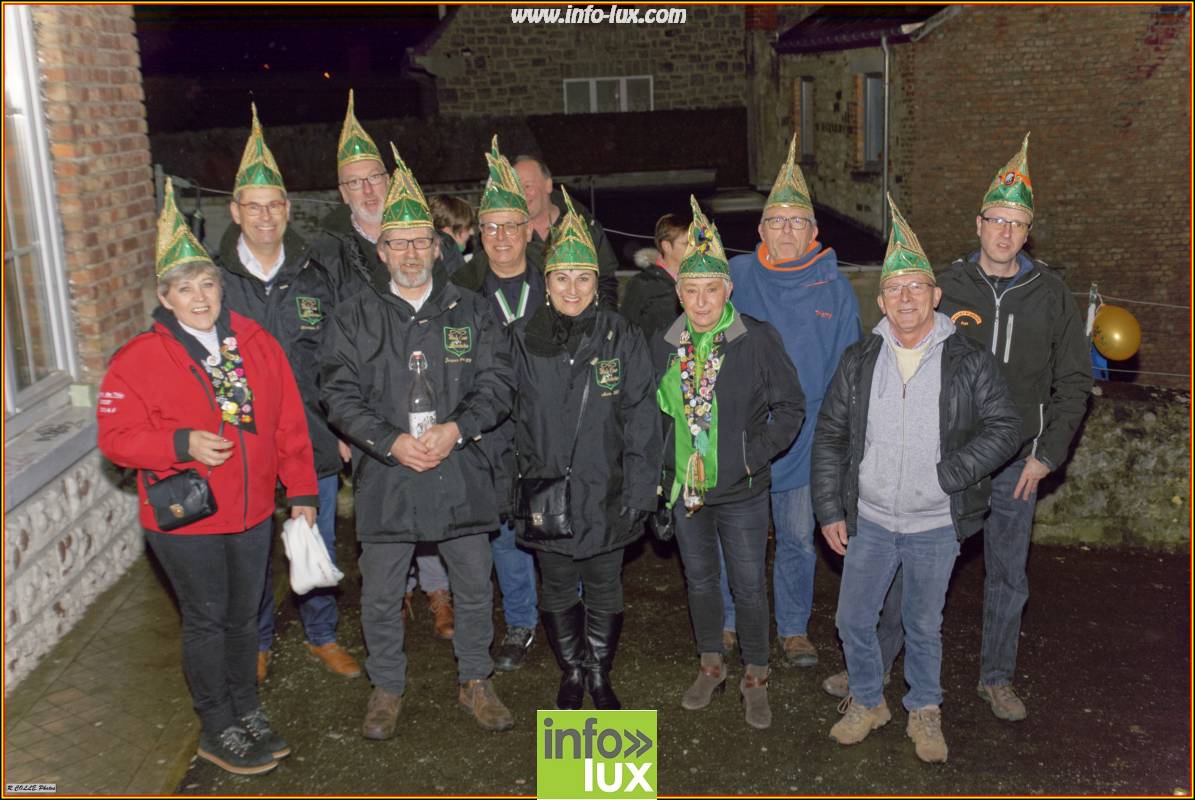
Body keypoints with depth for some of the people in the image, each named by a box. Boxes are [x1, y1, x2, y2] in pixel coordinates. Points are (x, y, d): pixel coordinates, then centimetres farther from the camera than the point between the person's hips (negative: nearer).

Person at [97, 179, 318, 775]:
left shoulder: (256, 343, 0)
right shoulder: (139, 359, -11)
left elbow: (289, 423, 3)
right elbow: (116, 436, -11)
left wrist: (302, 492, 3)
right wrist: (183, 443, -25)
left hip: (253, 513, 4)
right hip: (185, 521, -4)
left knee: (243, 615, 18)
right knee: (206, 620, 8)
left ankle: (248, 713, 38)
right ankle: (217, 731, 27)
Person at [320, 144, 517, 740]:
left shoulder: (470, 312, 4)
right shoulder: (357, 317, 2)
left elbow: (496, 384, 0)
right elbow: (340, 394, -4)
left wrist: (456, 429, -16)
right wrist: (392, 441, -16)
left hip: (461, 468, 1)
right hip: (385, 473, 0)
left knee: (474, 586, 11)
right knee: (381, 595, 9)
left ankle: (475, 680, 32)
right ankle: (386, 686, 30)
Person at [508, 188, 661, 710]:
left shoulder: (621, 339, -6)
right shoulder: (522, 339, -4)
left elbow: (641, 419, -5)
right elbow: (508, 418, 3)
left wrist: (638, 493, -8)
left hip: (605, 492, -1)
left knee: (605, 590, 14)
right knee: (557, 590, 16)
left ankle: (600, 675, 36)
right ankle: (571, 673, 38)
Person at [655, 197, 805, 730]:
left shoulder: (758, 340, -12)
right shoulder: (663, 347, -1)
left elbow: (791, 408, -7)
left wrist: (753, 456, -15)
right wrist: (662, 467, 2)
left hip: (742, 491, -3)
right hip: (683, 488, 4)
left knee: (749, 587, 7)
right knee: (699, 580, 18)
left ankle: (755, 680, 26)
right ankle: (711, 666, 38)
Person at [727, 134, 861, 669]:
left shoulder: (835, 288, 1)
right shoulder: (736, 276, -3)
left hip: (804, 438, 1)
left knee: (798, 540, 12)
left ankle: (794, 629, 31)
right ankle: (726, 623, 30)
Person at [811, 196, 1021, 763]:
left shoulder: (968, 361, -8)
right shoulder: (859, 361, -1)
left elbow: (1004, 428, -4)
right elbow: (829, 436, 3)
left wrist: (950, 472, -17)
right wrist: (830, 510, -1)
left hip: (935, 526, -2)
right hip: (869, 521, 2)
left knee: (924, 626, 14)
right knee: (853, 620, 10)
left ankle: (924, 711, 36)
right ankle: (868, 702, 35)